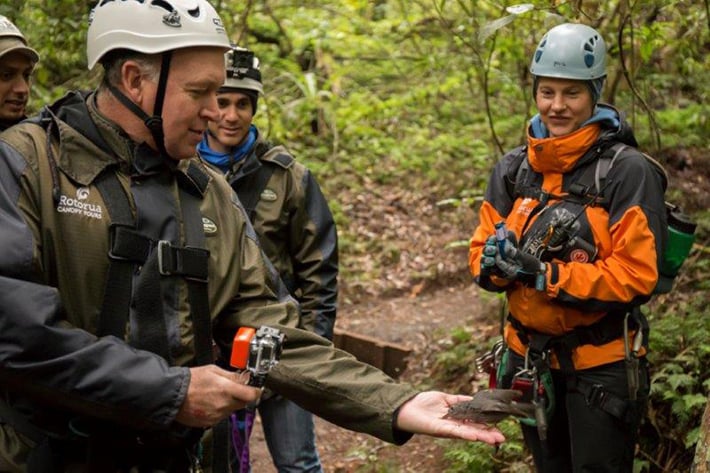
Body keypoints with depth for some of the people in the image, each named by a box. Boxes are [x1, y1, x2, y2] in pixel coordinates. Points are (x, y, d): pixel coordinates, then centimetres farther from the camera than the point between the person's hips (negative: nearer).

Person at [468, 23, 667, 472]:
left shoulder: (627, 170, -16)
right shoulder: (514, 167, 1)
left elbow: (636, 276, -21)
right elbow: (481, 254, 2)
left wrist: (543, 274, -25)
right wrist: (496, 260, -22)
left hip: (601, 364, -5)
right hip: (531, 358, 5)